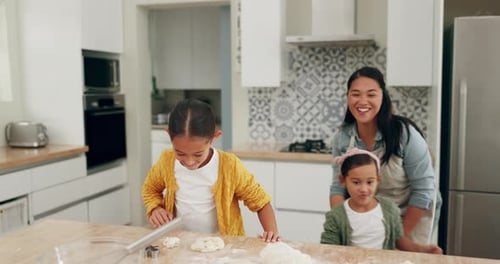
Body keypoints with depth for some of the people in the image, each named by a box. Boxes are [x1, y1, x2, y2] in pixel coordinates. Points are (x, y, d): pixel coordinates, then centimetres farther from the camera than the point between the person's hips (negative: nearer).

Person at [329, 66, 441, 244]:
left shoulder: (405, 134, -25)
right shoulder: (341, 137, -13)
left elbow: (423, 190, -20)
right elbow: (338, 187, -5)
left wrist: (401, 235, -16)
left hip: (411, 215, -3)